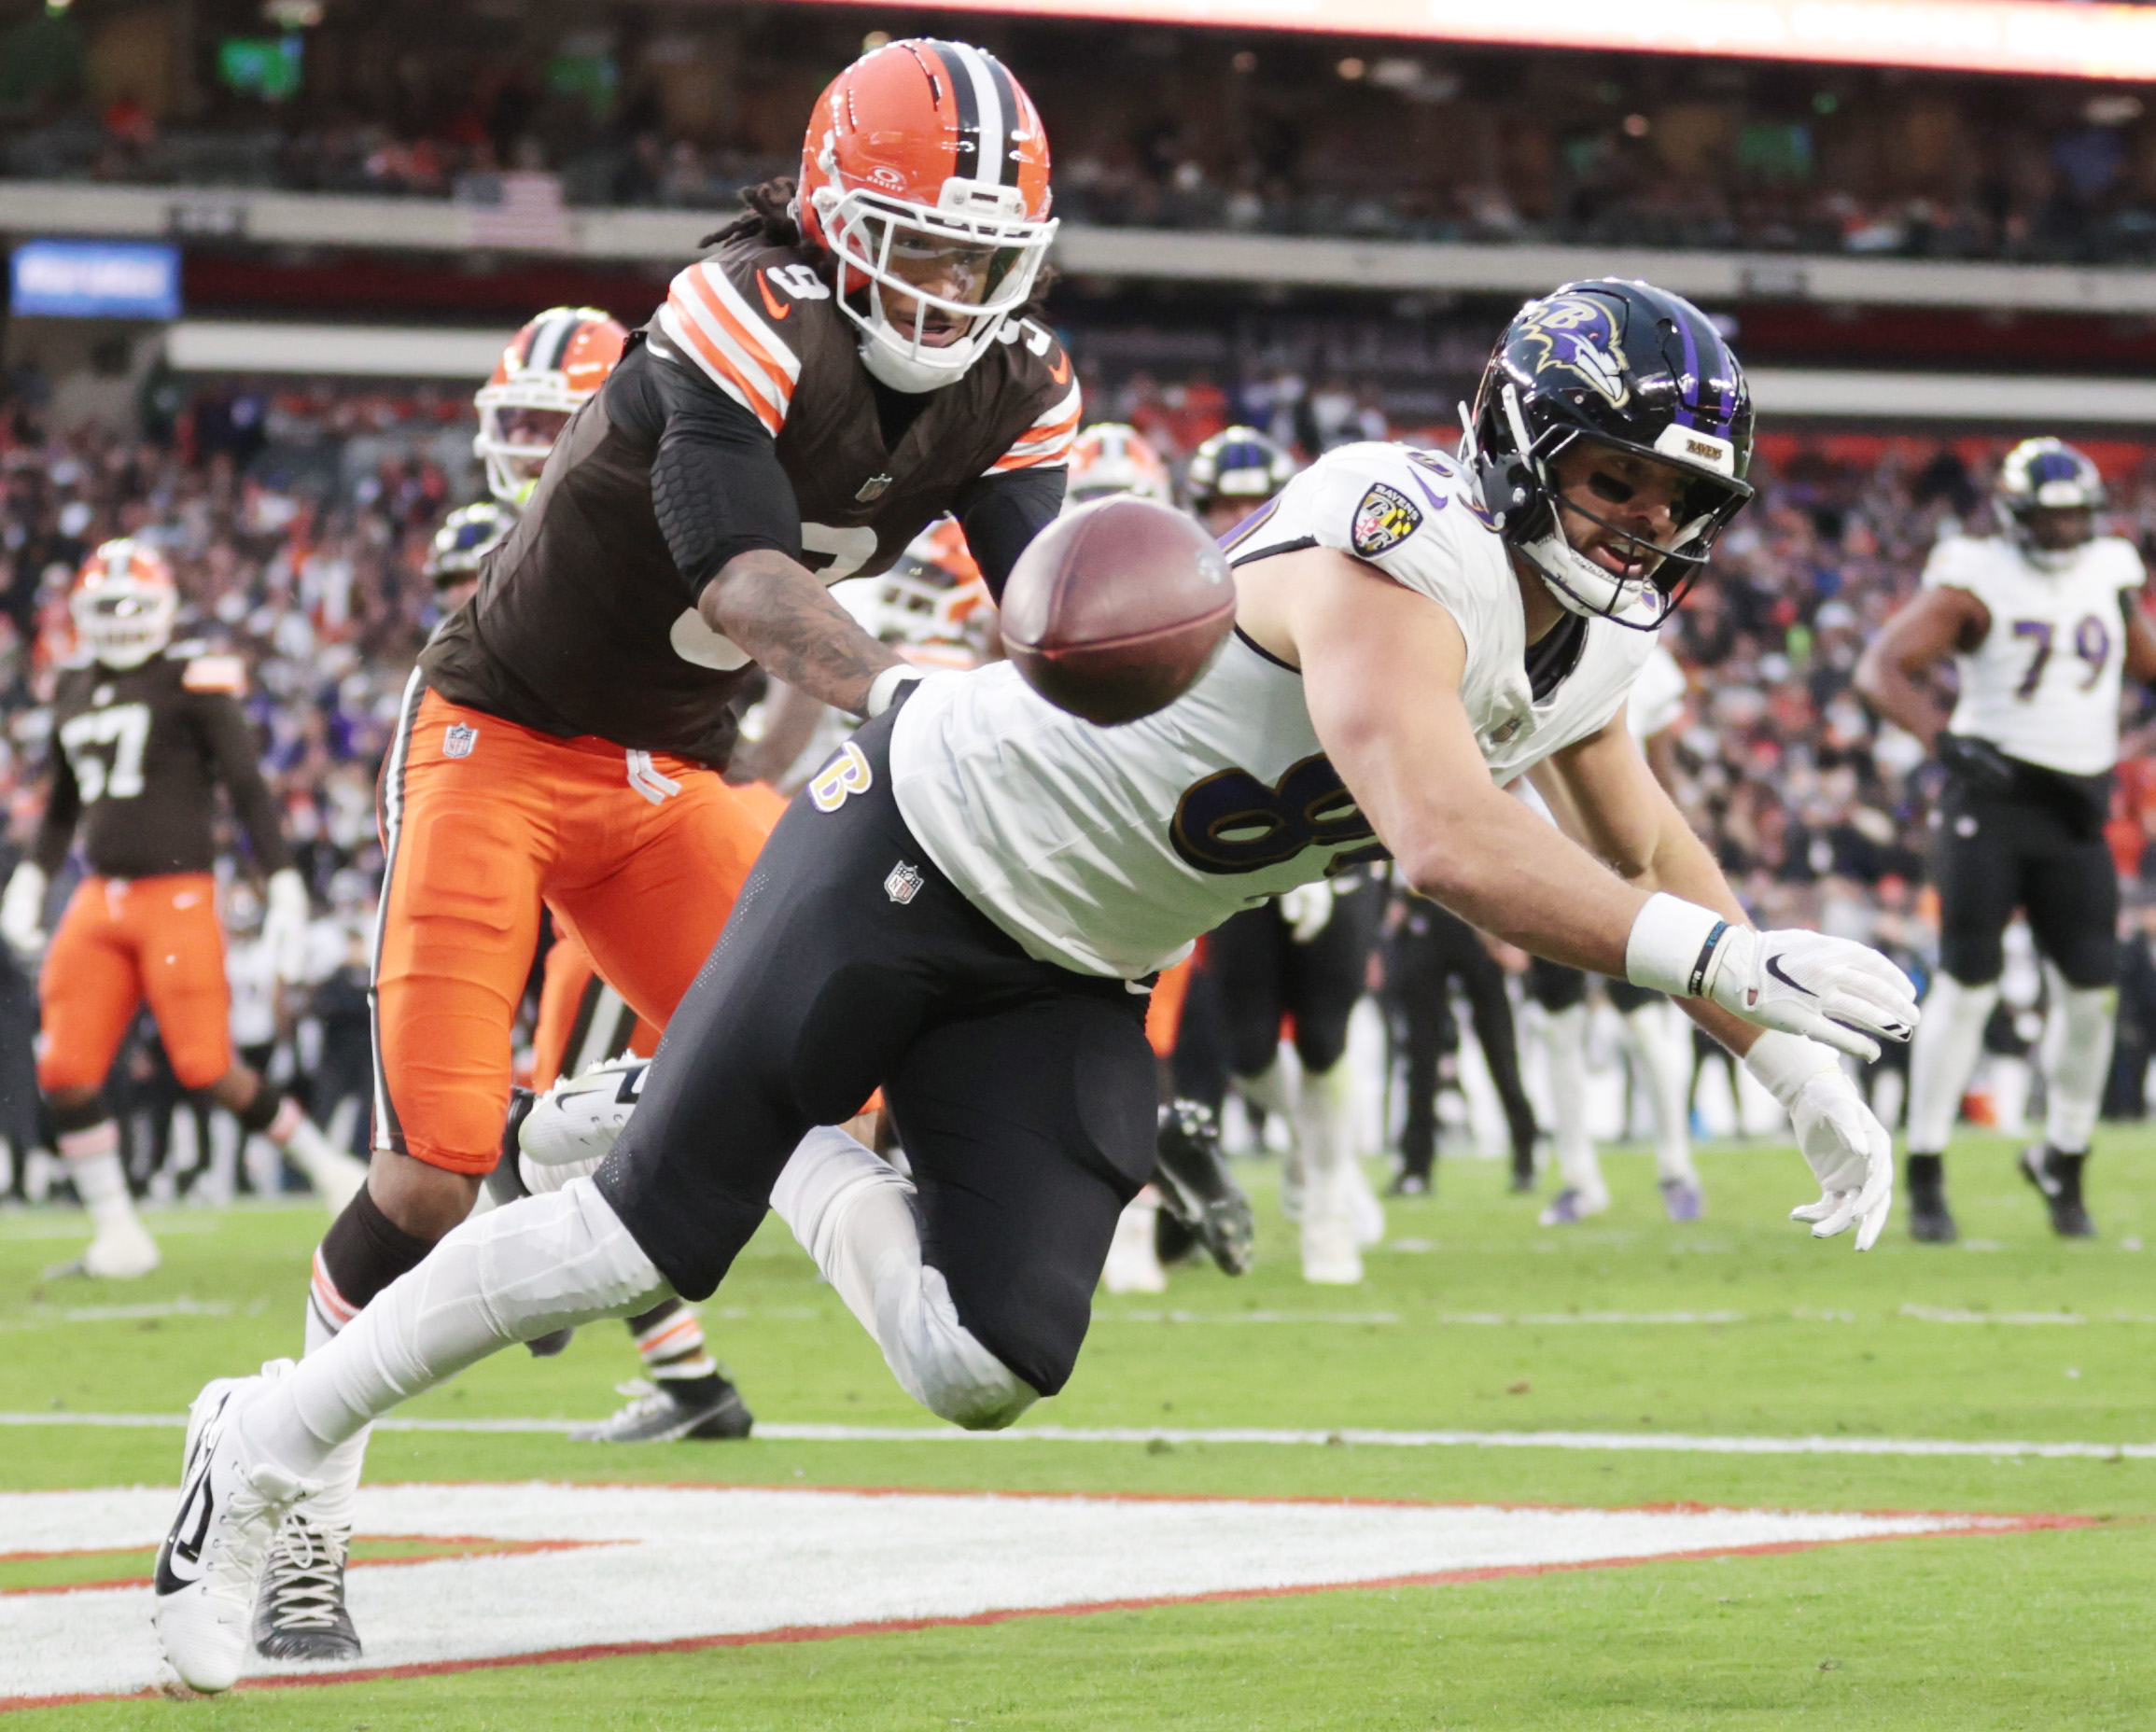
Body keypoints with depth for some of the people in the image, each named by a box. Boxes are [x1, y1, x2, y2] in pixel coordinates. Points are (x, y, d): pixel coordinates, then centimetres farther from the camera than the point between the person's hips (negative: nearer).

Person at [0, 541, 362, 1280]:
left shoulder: (192, 680, -5)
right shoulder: (74, 689, 15)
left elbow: (248, 788, -7)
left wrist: (283, 884, -12)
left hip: (178, 893, -6)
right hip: (101, 899, 6)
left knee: (208, 1069, -10)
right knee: (66, 1074, -3)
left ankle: (328, 1169, 11)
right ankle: (118, 1234, 7)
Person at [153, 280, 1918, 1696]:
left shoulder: (1585, 643, 0)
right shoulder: (1404, 552, -28)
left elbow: (1648, 850, 20)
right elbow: (1445, 841, -42)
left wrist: (1804, 1067, 14)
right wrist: (1728, 959, -46)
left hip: (1069, 979, 8)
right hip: (924, 846, -8)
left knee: (986, 1375, -7)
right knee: (646, 1240, -9)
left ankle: (783, 1156, 22)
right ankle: (268, 1451, 9)